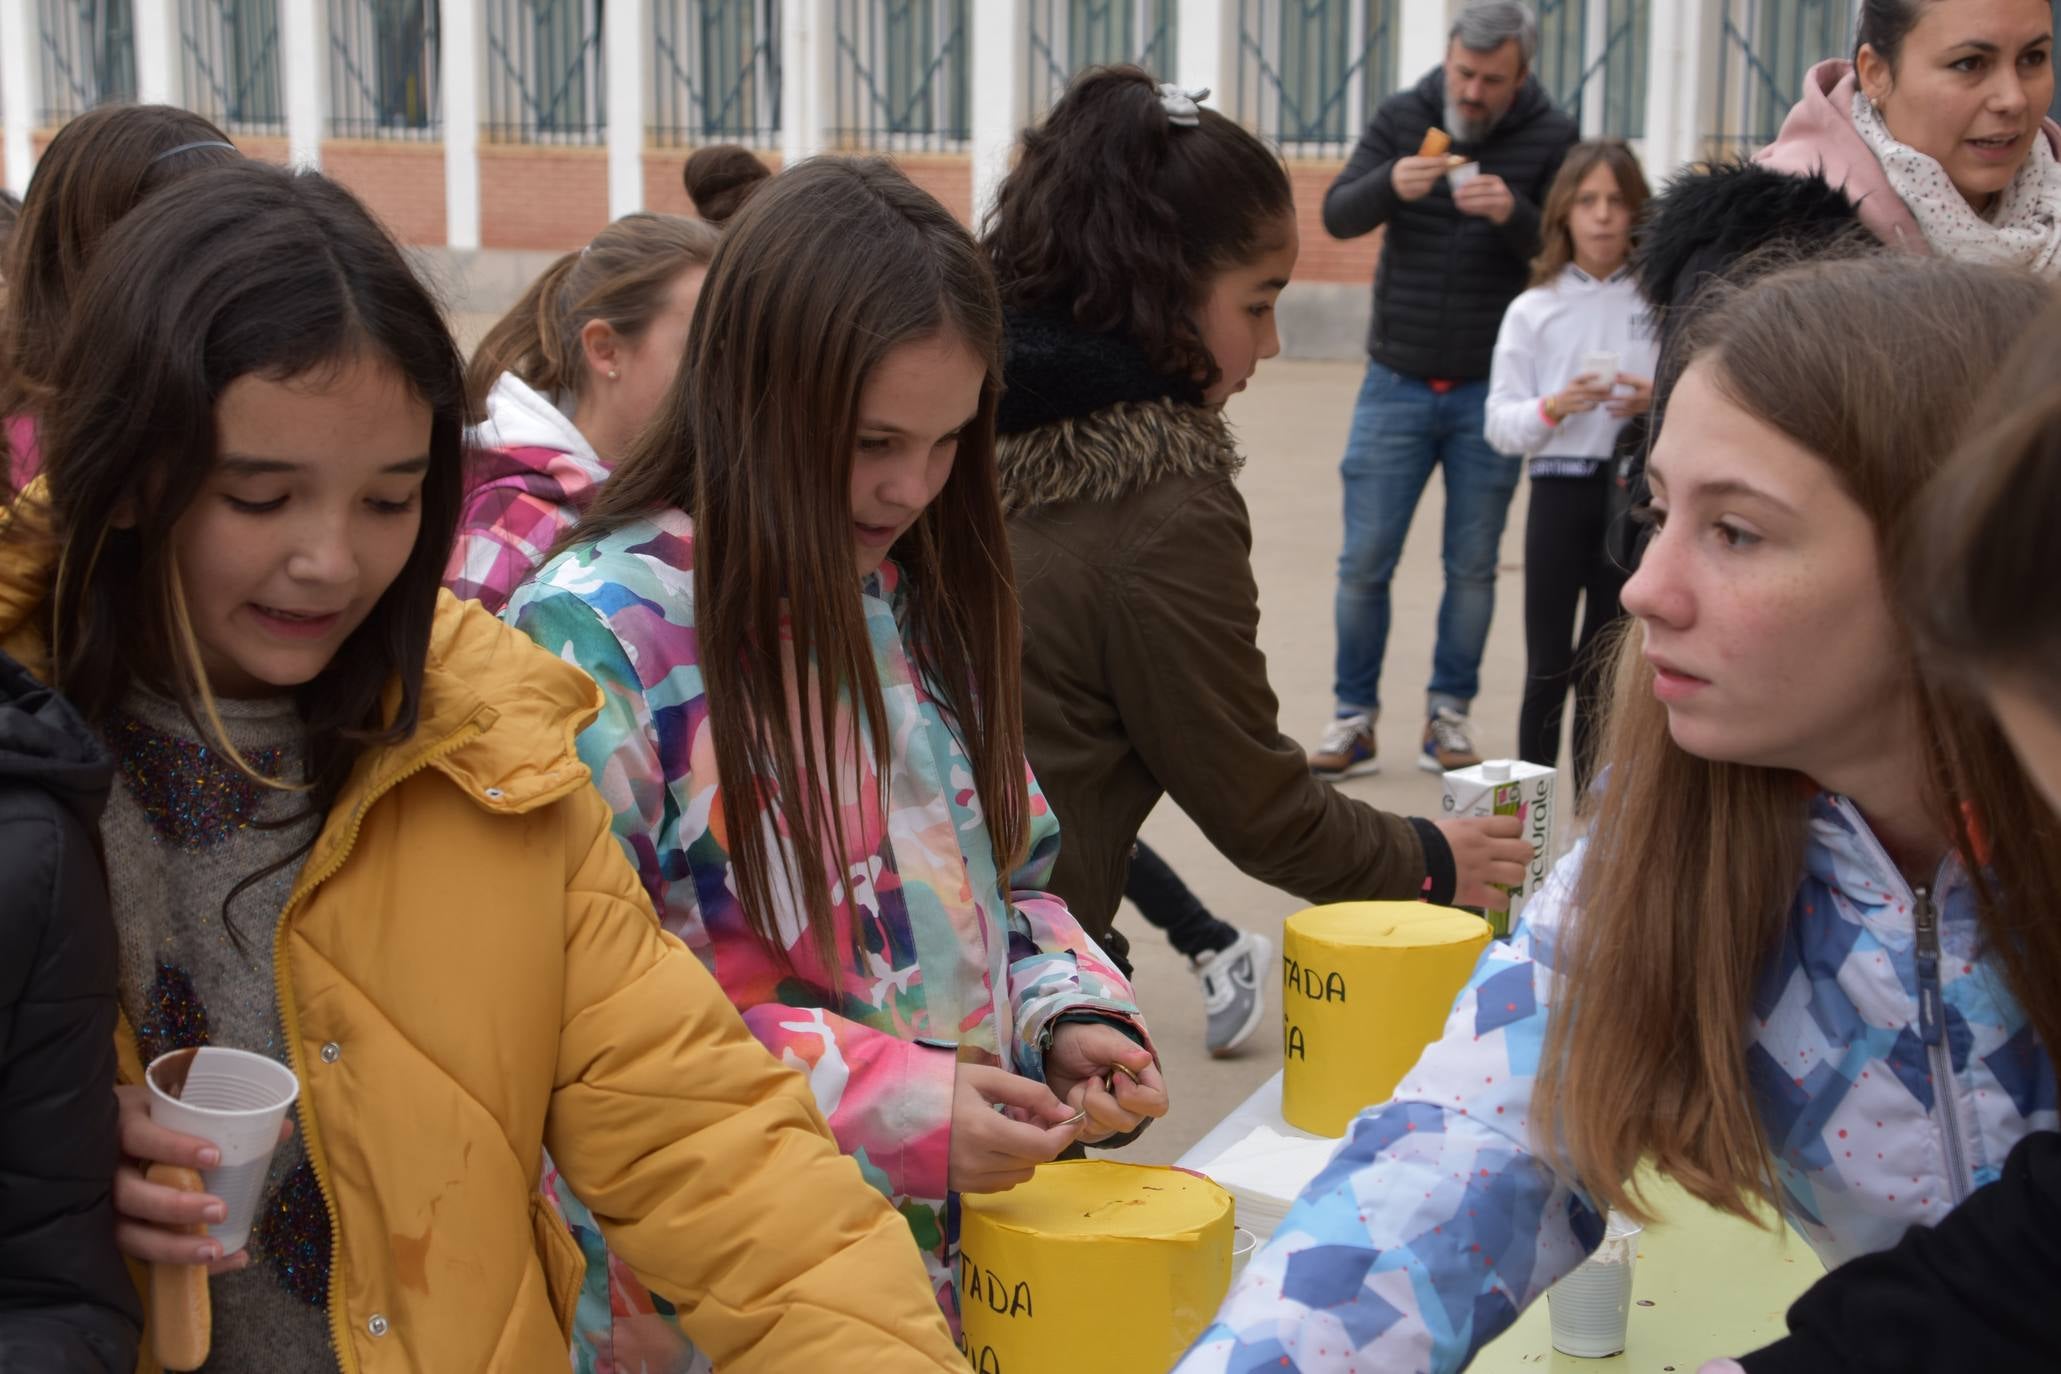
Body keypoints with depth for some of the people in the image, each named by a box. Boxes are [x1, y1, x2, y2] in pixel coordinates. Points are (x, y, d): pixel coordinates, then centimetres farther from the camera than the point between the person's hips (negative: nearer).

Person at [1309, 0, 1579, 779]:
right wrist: (1391, 185, -28)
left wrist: (1514, 214, -27)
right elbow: (1337, 217, -7)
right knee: (1364, 562, 1)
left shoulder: (1550, 138, -4)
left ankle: (1449, 717, 19)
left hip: (1490, 392, -1)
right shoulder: (1403, 117, 0)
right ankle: (1354, 720, 12)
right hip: (1396, 384, 1)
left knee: (1472, 568, 6)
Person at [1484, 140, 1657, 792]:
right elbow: (1499, 425, -1)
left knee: (1605, 667, 10)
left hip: (1635, 493, 1)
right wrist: (1554, 408, -19)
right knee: (1549, 666, 1)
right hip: (1560, 490, -1)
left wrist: (1657, 402, -14)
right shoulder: (1533, 310, 1)